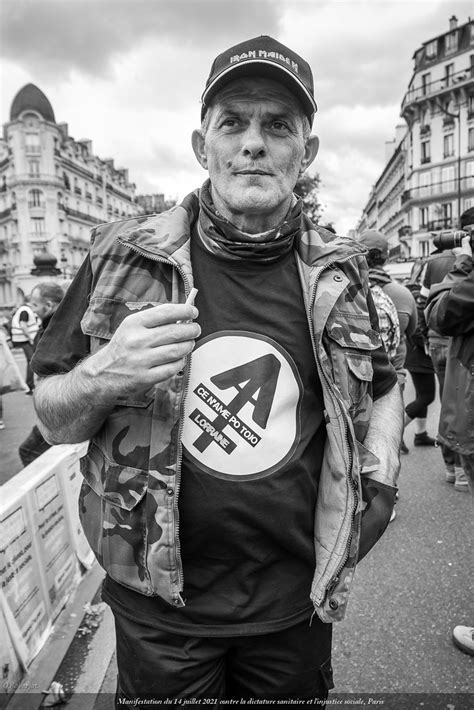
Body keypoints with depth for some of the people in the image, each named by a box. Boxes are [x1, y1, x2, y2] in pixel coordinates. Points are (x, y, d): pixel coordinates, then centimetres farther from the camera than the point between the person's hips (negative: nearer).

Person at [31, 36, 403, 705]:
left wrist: (380, 480, -3)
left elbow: (383, 387, 13)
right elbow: (52, 421, -4)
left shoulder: (339, 272, -4)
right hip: (158, 606, -1)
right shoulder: (124, 258, -10)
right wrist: (102, 378, -25)